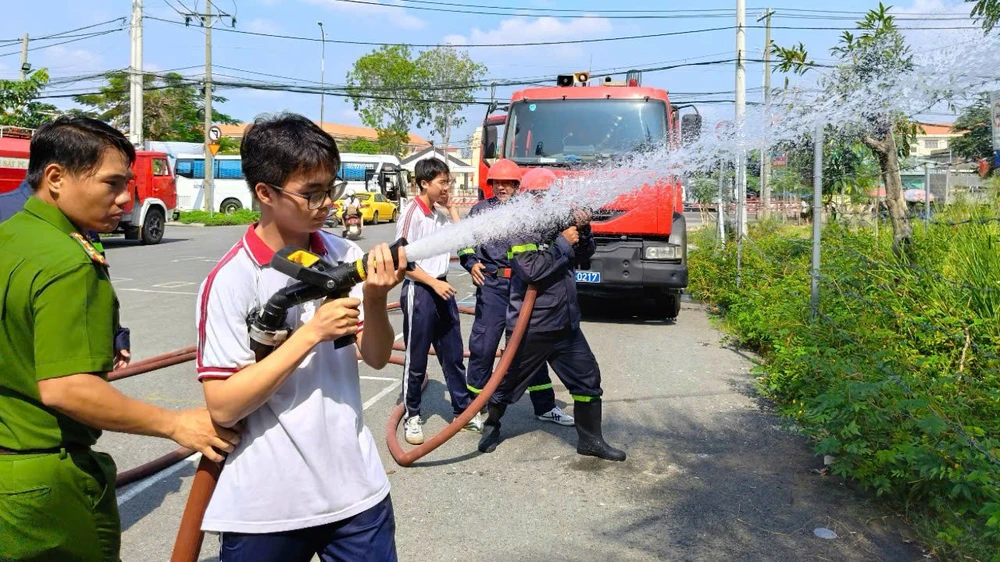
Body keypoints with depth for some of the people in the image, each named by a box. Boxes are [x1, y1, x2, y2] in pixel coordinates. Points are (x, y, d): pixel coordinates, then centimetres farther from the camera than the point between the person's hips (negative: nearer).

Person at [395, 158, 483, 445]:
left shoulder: (441, 213, 9)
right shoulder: (413, 212, -13)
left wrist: (452, 207, 5)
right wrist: (434, 283, -19)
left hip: (442, 288, 7)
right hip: (419, 291, -7)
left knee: (453, 355, 13)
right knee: (416, 359, 3)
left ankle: (463, 410, 23)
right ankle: (412, 416, 18)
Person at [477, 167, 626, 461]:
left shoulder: (560, 222, 7)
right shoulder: (521, 231, -12)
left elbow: (584, 254, 13)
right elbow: (532, 269, -26)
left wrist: (583, 230, -6)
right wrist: (563, 243, -20)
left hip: (566, 325, 6)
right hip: (530, 328, -6)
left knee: (587, 378, 8)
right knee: (509, 382, 10)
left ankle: (590, 440, 21)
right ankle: (491, 426, 34)